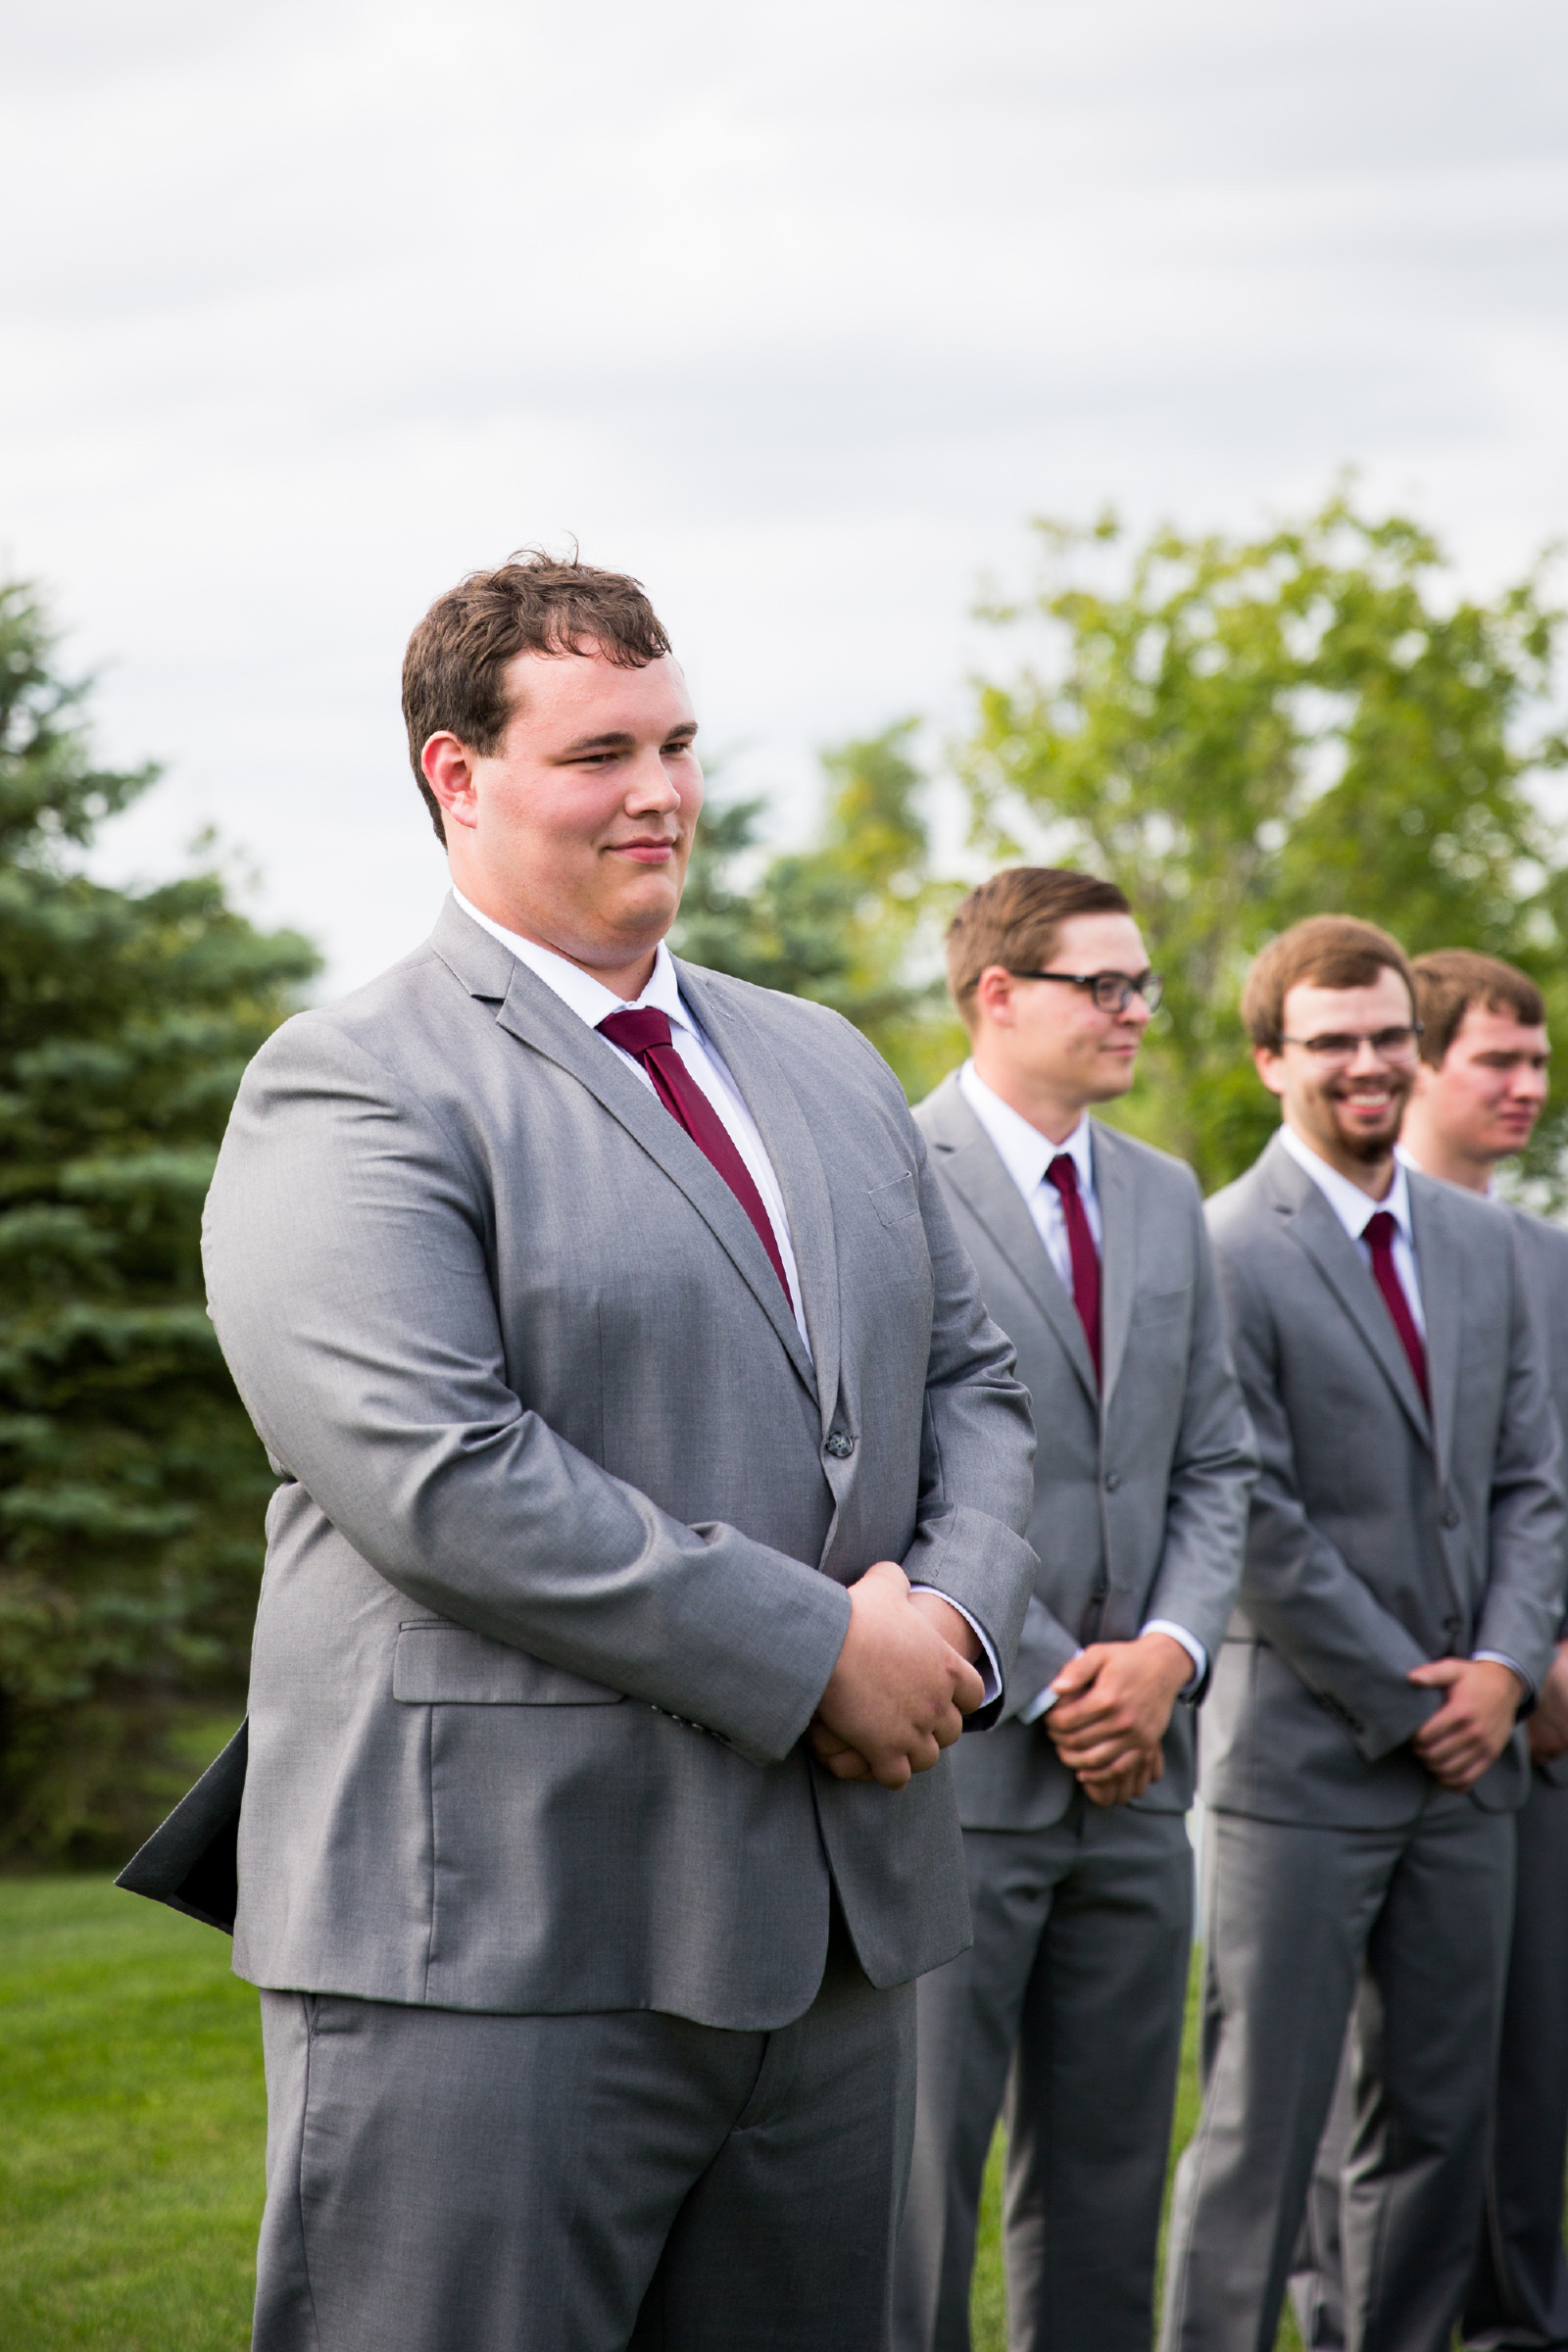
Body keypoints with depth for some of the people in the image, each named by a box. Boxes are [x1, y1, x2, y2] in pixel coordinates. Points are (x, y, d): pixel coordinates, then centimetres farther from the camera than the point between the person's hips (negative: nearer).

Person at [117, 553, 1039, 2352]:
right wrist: (813, 1651, -17)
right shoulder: (350, 1091, -7)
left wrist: (949, 1620, -5)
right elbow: (437, 1475, -19)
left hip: (839, 1931, 7)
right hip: (490, 1946, -7)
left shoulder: (825, 1066, 18)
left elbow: (970, 1377, 17)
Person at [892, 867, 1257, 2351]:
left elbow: (1213, 1463, 13)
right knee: (914, 2165, 0)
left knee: (1109, 2174, 12)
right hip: (958, 1762, -7)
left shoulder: (1164, 1200, 15)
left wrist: (1170, 1651, -4)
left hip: (1133, 1774, 7)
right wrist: (1049, 1686, -12)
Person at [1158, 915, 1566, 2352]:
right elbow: (1255, 1520, -13)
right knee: (1263, 2128, -3)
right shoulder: (1223, 1254, -10)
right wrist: (1406, 1701, -10)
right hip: (1305, 1761, -6)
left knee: (1440, 2121, 11)